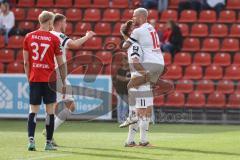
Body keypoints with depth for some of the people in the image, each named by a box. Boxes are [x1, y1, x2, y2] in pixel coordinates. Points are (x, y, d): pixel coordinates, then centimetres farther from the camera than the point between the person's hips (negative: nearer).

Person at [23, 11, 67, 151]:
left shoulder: (29, 37, 3)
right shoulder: (54, 39, -4)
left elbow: (26, 62, 5)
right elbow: (61, 63, -1)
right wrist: (64, 81, 8)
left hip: (34, 79, 2)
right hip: (49, 79, -2)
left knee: (33, 111, 3)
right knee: (50, 110, 5)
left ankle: (31, 139, -13)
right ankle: (49, 143, 6)